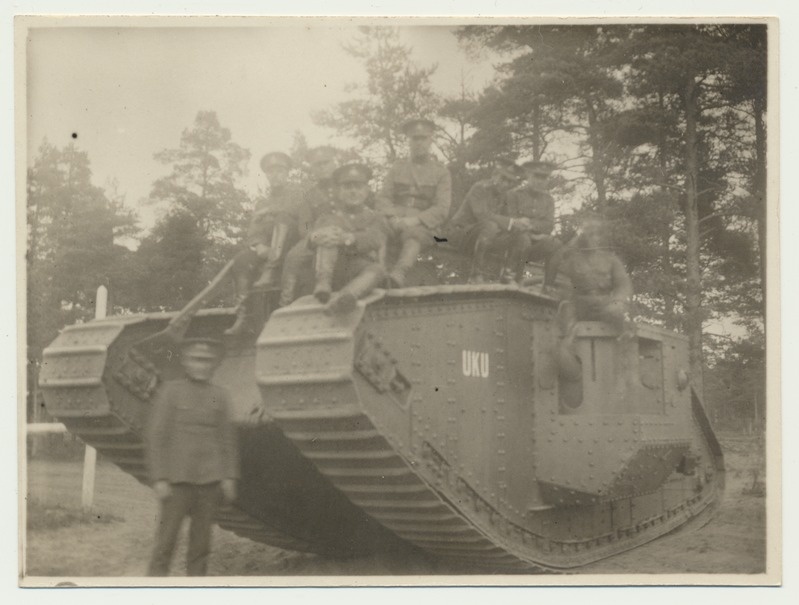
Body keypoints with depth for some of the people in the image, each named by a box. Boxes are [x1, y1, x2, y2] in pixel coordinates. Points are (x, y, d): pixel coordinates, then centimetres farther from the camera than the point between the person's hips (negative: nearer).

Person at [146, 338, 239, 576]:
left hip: (210, 477, 3)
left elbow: (227, 440, 11)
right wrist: (159, 479, -9)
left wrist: (229, 477, 3)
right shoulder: (170, 392, 0)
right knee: (166, 536, -3)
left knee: (201, 537, 6)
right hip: (178, 477, -3)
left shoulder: (219, 396, 9)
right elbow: (156, 438, -3)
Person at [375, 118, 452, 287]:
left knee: (412, 236, -40)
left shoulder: (441, 172, 15)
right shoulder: (397, 168, 24)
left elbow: (441, 210, 3)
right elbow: (382, 200, 13)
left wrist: (415, 220, -15)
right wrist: (393, 218, -10)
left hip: (425, 225, -3)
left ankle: (399, 273, -68)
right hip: (395, 221, 3)